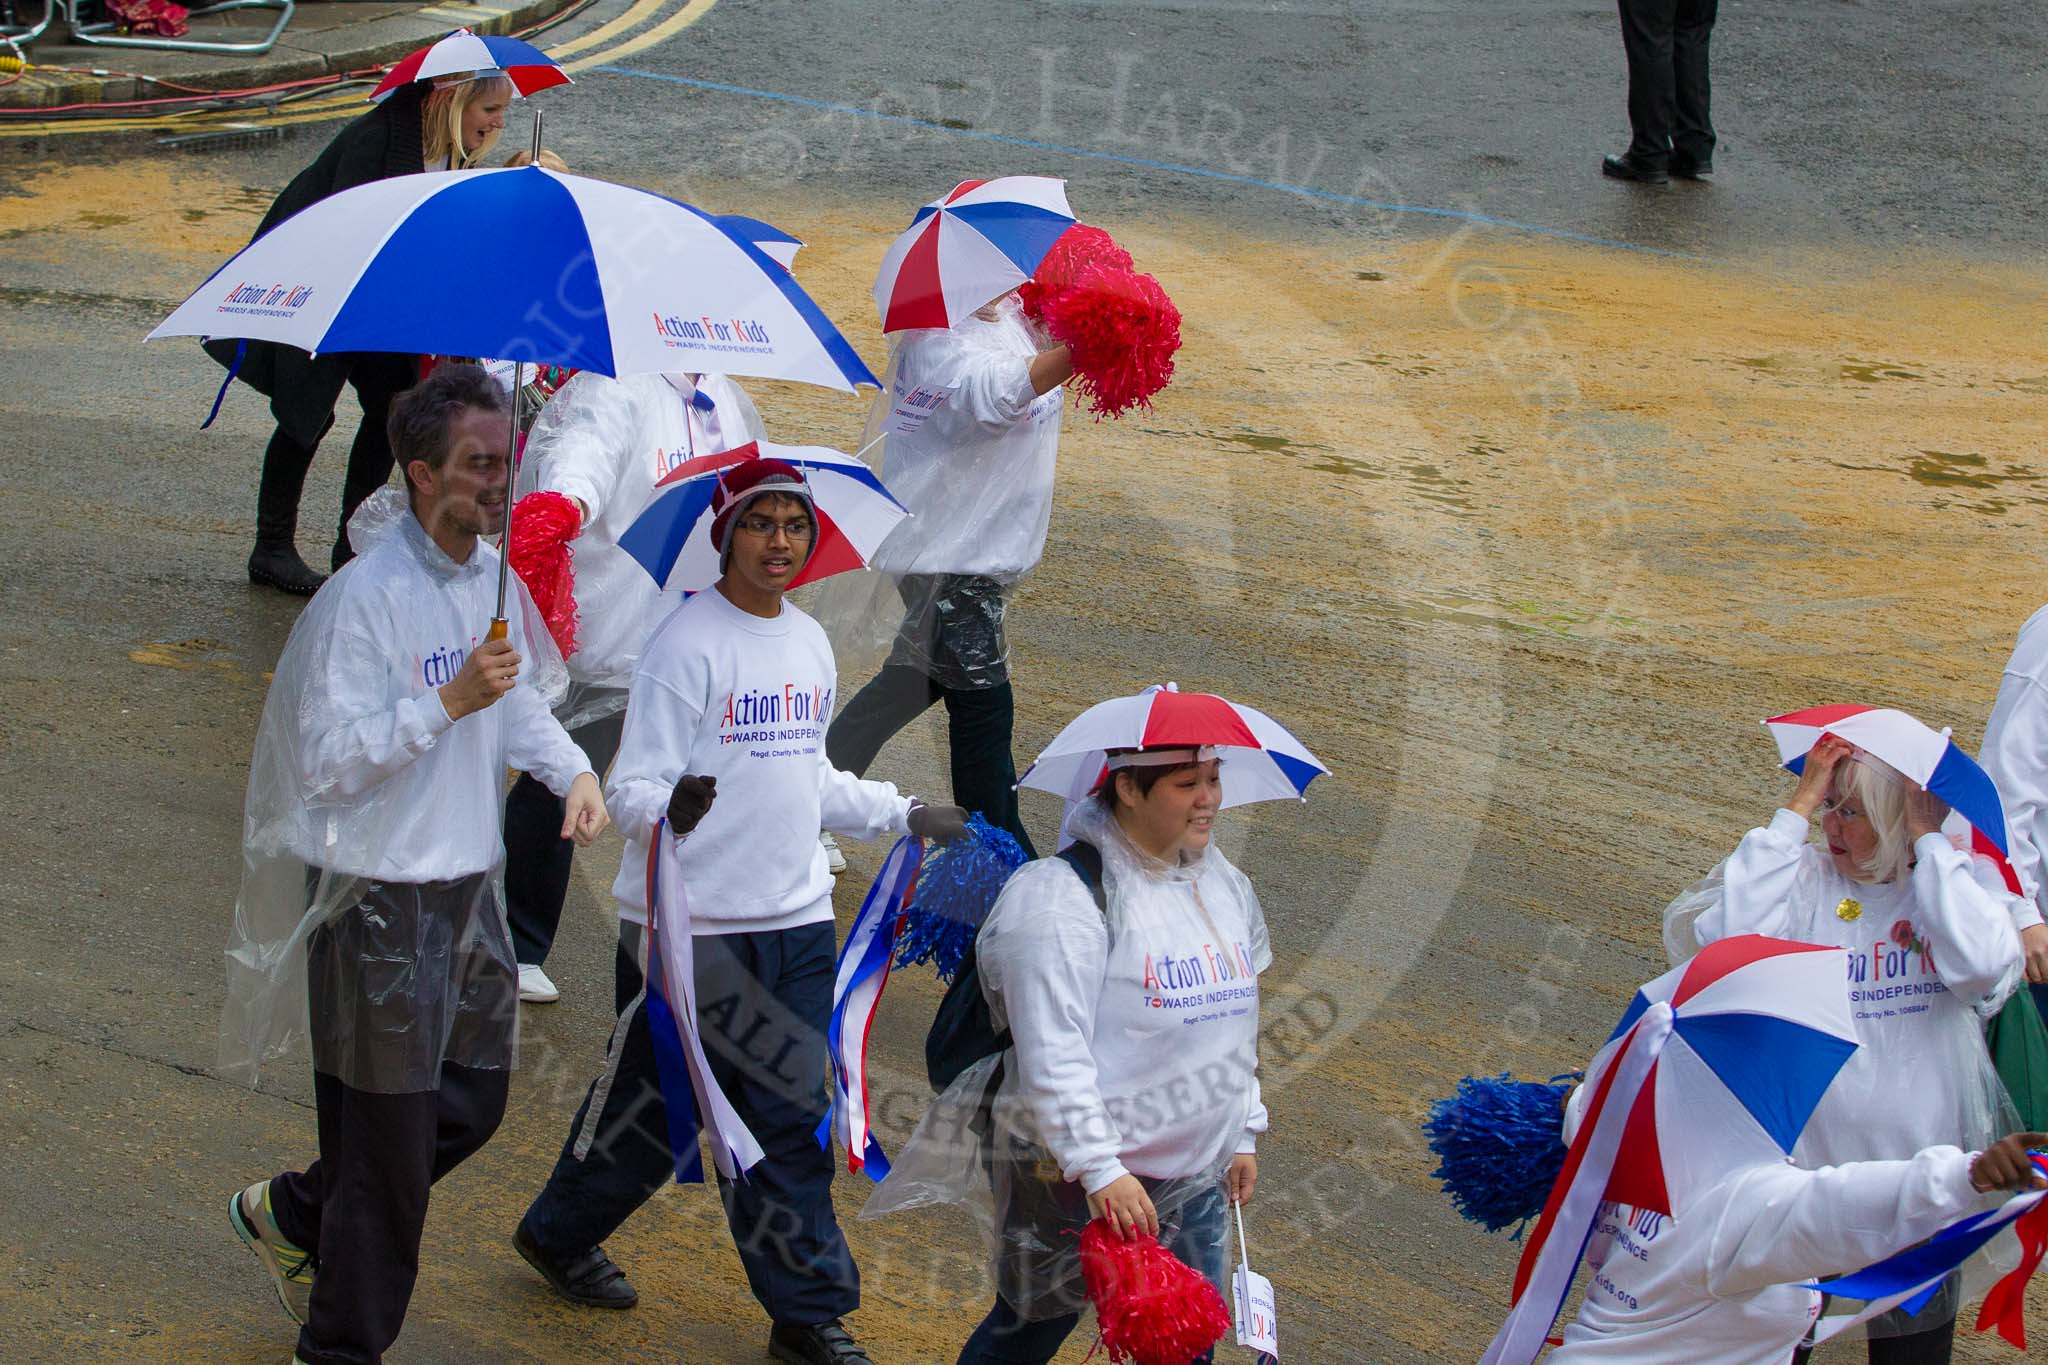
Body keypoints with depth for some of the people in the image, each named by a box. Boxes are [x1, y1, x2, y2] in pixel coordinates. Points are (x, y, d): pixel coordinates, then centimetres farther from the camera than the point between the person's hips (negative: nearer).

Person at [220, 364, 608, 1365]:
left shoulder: (491, 573, 5)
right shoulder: (364, 598, -21)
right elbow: (325, 759, -22)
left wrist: (572, 768, 3)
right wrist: (448, 702, -30)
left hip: (468, 886, 8)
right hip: (380, 897, -8)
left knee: (473, 1102, 17)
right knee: (391, 1138, 1)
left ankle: (289, 1216, 37)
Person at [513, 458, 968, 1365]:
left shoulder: (810, 642, 10)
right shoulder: (687, 642, -13)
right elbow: (631, 788, -17)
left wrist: (905, 815, 23)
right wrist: (669, 810, -38)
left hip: (797, 921, 6)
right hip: (689, 925, -6)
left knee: (793, 1117, 7)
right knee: (654, 1102, 7)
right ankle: (559, 1232, 32)